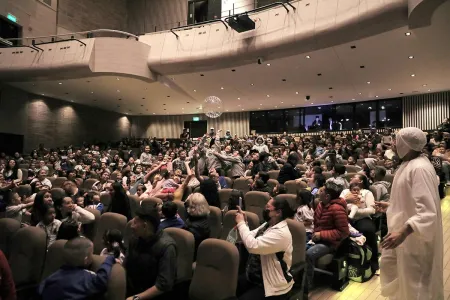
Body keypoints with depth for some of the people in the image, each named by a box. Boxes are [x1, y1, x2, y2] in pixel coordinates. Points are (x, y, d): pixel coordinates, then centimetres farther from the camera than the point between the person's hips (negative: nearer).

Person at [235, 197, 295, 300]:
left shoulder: (281, 233, -25)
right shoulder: (267, 225, 5)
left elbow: (252, 246, -34)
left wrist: (241, 223, -23)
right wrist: (243, 222, -7)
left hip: (273, 285, -8)